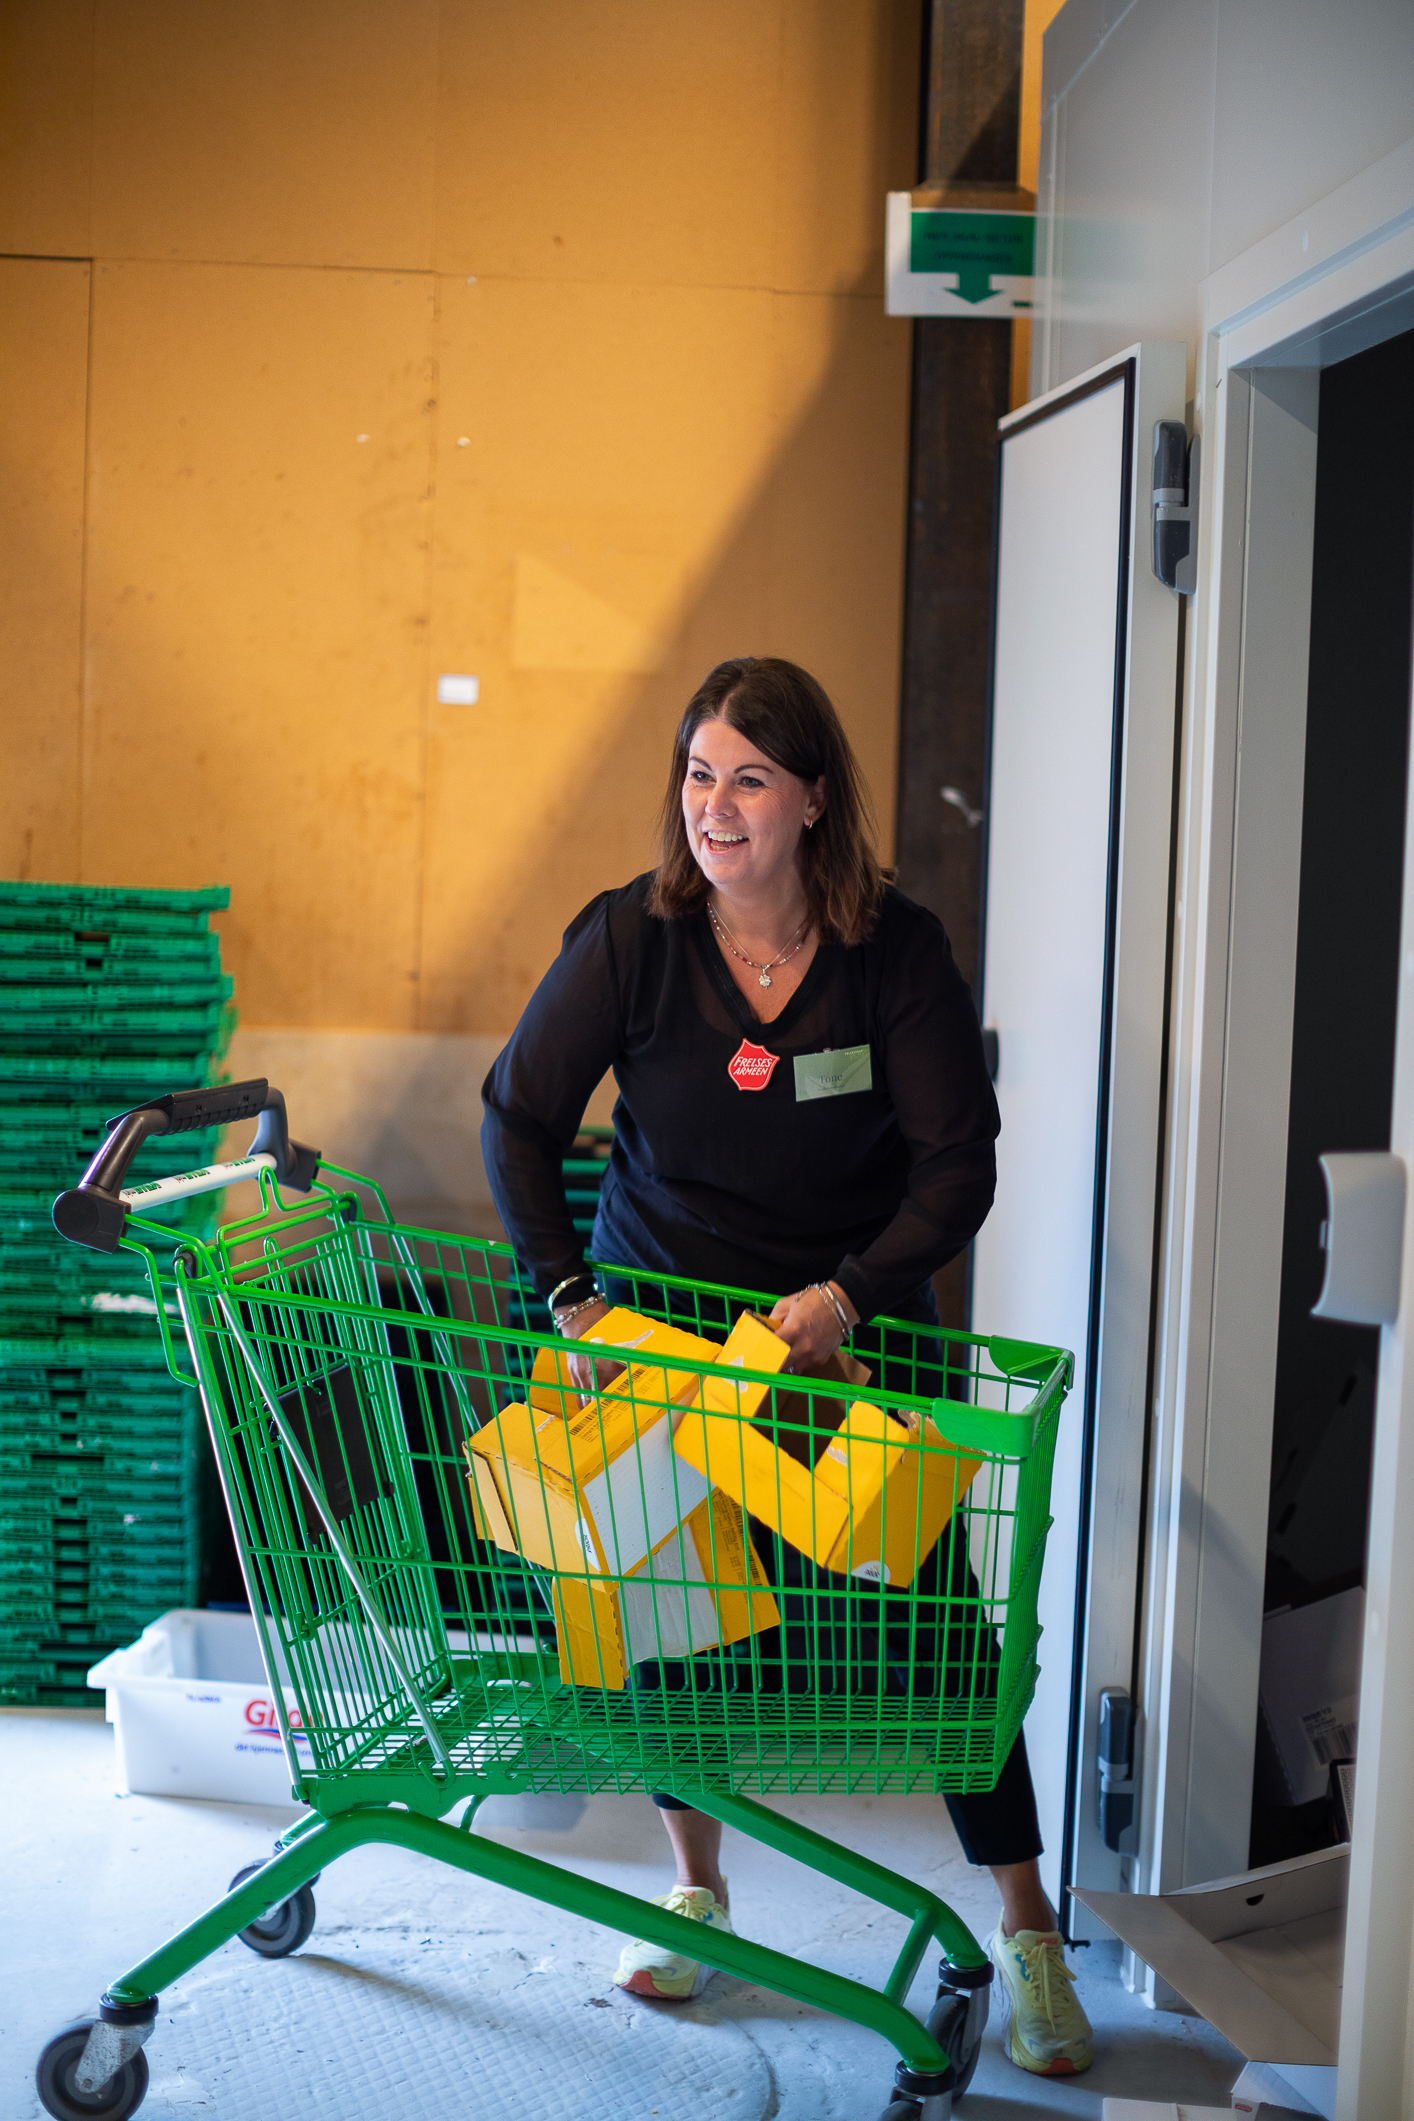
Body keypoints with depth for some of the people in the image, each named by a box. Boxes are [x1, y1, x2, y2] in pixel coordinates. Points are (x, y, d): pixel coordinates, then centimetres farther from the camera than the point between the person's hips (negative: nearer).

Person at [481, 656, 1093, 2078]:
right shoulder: (632, 936, -14)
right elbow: (520, 1117, -8)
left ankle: (1026, 1933, 12)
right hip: (661, 1301, 1)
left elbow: (957, 1165, -14)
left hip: (858, 1316, -1)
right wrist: (567, 1296, -18)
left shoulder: (898, 951, -15)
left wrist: (850, 1296, -28)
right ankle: (697, 1893, 27)